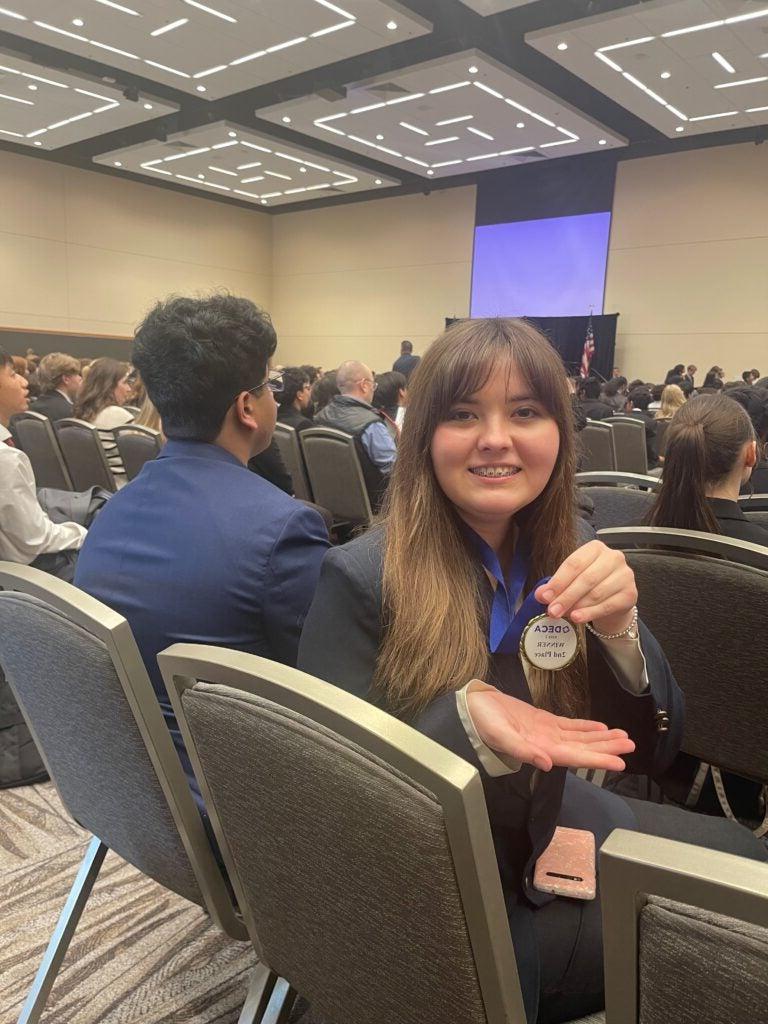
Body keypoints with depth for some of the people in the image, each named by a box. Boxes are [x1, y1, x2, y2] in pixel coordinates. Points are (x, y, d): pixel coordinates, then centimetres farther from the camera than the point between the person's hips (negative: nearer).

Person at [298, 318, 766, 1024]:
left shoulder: (564, 556, -7)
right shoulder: (359, 581, -23)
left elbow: (654, 750, -7)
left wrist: (617, 625, -28)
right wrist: (466, 718, -39)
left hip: (553, 838, 5)